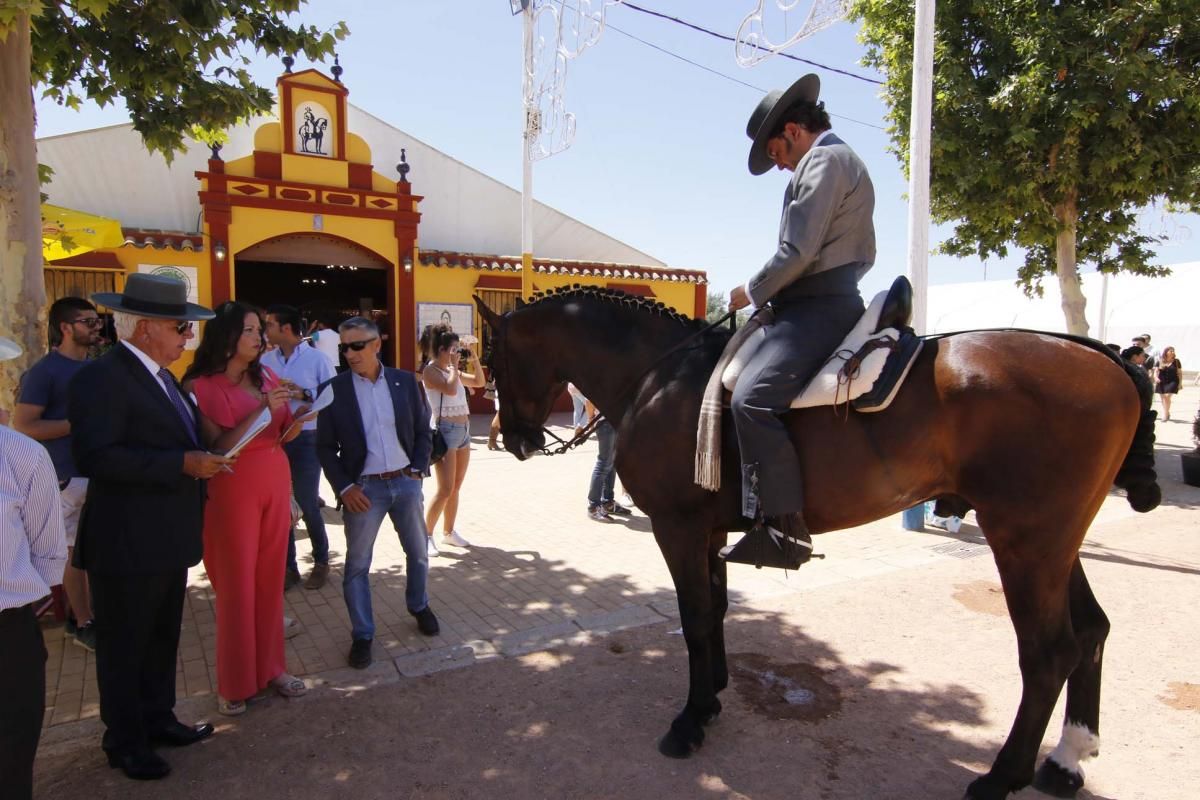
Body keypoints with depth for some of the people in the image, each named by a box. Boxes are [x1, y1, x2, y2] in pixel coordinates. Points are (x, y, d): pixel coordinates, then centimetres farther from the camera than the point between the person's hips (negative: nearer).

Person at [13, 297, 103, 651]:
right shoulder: (44, 371, -10)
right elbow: (23, 425, -14)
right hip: (69, 475, -6)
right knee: (75, 551, 3)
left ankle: (94, 612, 27)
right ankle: (82, 624, 15)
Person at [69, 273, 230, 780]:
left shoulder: (158, 375, 13)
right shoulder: (100, 378, -18)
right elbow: (95, 455, -27)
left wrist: (202, 463, 11)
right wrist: (183, 464, -28)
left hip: (167, 538, 9)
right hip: (128, 543, -9)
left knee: (162, 638, 21)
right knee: (124, 646, 9)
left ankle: (157, 720, 37)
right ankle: (125, 742, 27)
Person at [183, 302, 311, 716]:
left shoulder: (268, 377, 7)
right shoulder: (201, 387, -8)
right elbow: (217, 448, -15)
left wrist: (298, 419, -8)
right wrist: (262, 409, -21)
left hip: (276, 483, 5)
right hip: (233, 488, -5)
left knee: (271, 579, 11)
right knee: (236, 584, 4)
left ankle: (270, 666, 25)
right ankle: (234, 682, 19)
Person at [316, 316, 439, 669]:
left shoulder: (406, 381, -1)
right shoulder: (334, 389, -5)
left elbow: (424, 431, 6)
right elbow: (325, 447, -2)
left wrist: (418, 469, -4)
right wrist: (344, 487, -10)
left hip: (406, 482, 2)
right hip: (364, 488, -2)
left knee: (418, 552, 16)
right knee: (357, 564, 7)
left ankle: (419, 605, 40)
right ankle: (362, 634, 23)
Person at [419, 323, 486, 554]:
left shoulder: (452, 371, 13)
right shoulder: (430, 371, -9)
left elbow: (479, 382, 21)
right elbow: (450, 389, -26)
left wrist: (475, 360, 9)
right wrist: (454, 366, -13)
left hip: (463, 431, 8)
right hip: (445, 431, -8)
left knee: (456, 488, 13)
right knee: (445, 490, -9)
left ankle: (449, 532, 23)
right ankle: (426, 535, 2)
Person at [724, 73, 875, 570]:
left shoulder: (822, 161, -7)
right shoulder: (843, 162, 26)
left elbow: (798, 251, -19)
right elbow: (860, 255, 28)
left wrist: (752, 293, -4)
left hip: (817, 307, -12)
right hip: (830, 301, 12)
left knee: (752, 397, -26)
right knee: (744, 375, 18)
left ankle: (784, 529, -26)